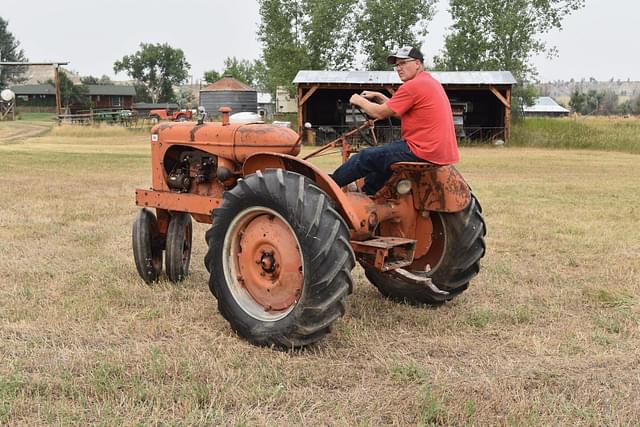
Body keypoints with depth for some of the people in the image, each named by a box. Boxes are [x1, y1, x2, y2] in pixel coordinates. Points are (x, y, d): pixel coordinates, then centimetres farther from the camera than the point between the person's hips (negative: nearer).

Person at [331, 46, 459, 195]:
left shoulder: (413, 85, -14)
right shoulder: (432, 82, 17)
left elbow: (380, 113, -8)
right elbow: (400, 113, 21)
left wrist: (359, 101, 8)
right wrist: (378, 97, 17)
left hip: (423, 154, -10)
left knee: (366, 157, 3)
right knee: (382, 155, 29)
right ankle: (367, 192, 34)